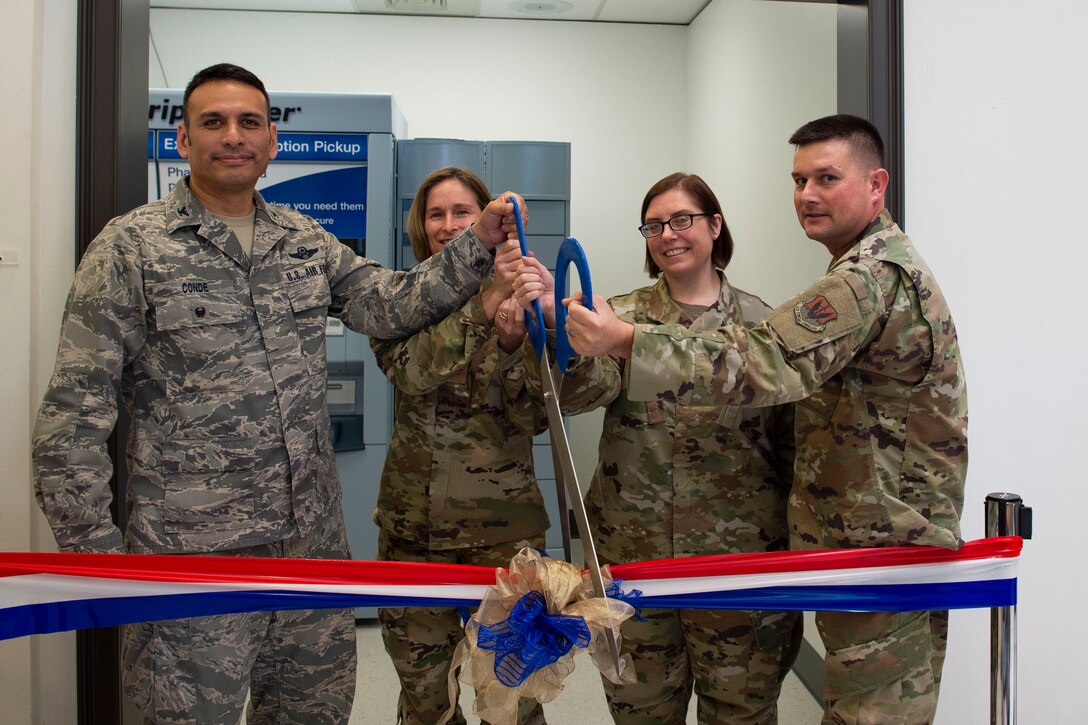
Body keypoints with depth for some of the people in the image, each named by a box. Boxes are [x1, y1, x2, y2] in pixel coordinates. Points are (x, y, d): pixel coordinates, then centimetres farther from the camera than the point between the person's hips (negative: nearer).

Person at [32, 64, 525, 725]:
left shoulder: (307, 241, 10)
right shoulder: (130, 248, -5)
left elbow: (390, 304, 3)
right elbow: (77, 411, -6)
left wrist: (478, 243, -9)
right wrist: (95, 546, -8)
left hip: (313, 541, 5)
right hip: (191, 557, -4)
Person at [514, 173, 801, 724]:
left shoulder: (758, 322, 1)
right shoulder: (622, 316, 2)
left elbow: (789, 442, 4)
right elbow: (582, 390, -18)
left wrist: (793, 550, 4)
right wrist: (555, 320, -36)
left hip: (740, 555, 0)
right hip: (634, 553, 1)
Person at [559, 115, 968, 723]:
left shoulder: (875, 276, -20)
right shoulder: (877, 264, 16)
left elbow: (766, 362, -33)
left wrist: (625, 340, -39)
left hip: (886, 548, -10)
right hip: (867, 538, 11)